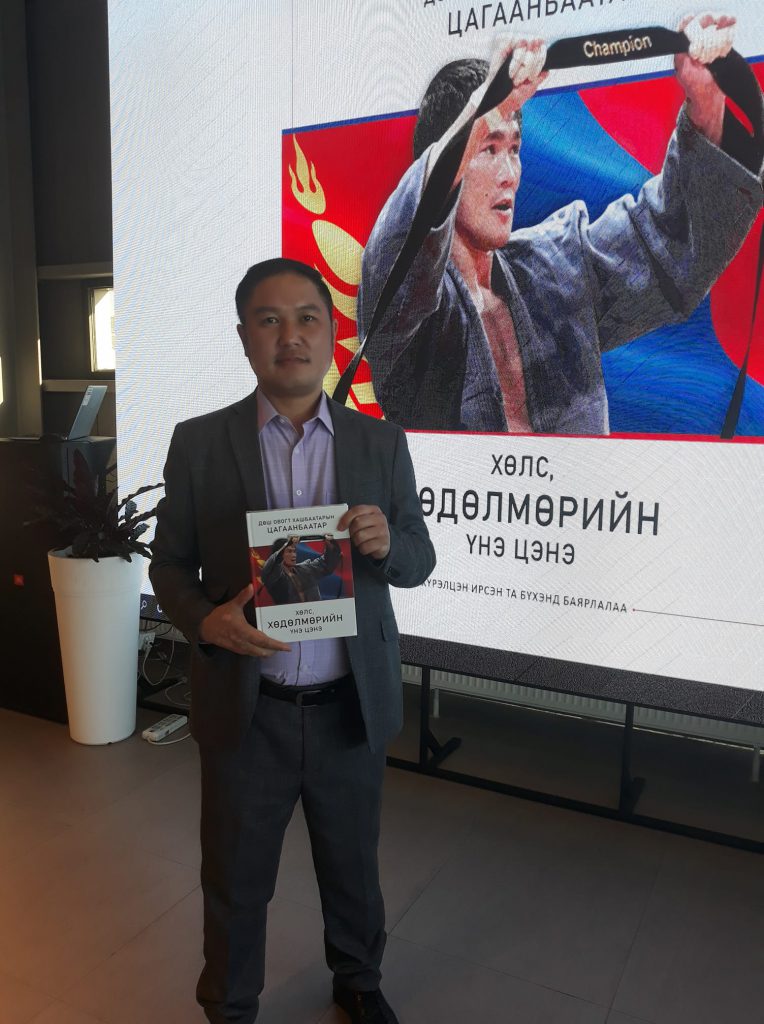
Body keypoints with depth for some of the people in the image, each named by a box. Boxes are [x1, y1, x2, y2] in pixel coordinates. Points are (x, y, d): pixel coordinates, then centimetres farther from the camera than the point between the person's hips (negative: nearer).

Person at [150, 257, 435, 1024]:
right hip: (243, 708, -1)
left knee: (352, 866, 22)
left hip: (351, 707, 1)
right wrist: (206, 619, -21)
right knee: (235, 880, 17)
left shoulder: (381, 443, -1)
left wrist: (386, 544, -21)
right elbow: (169, 564, 0)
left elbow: (418, 561, 3)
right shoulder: (197, 443, -5)